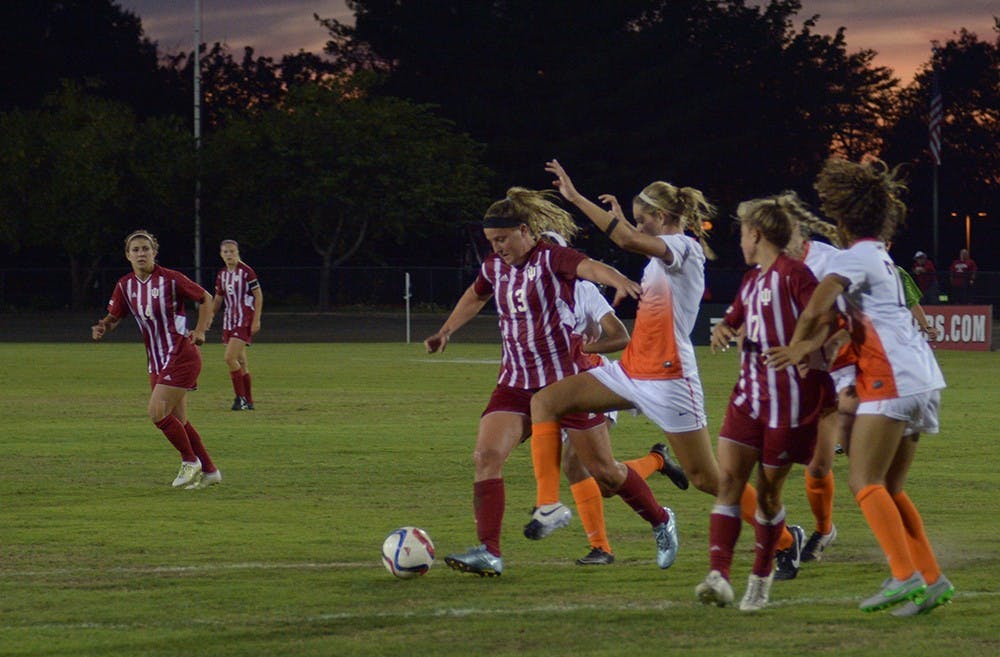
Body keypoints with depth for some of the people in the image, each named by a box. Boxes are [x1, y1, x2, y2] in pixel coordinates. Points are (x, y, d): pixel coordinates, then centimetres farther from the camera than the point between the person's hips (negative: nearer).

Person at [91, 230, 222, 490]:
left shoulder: (170, 279, -12)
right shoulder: (125, 285, 4)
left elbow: (205, 298, 0)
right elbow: (113, 317, 10)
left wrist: (200, 331, -8)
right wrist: (102, 327, -13)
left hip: (181, 356, -7)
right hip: (157, 361, 7)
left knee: (157, 412, -16)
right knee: (177, 421, 9)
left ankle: (190, 461, 3)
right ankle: (209, 471, 21)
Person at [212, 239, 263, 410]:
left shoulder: (246, 271, -9)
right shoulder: (222, 274, 11)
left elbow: (258, 295, -9)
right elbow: (218, 298, 23)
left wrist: (256, 320, -13)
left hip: (244, 320, -7)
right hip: (229, 321, 7)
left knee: (230, 358, -18)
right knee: (240, 363, 9)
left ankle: (241, 398, -11)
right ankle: (248, 401, 15)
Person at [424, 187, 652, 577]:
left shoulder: (551, 259, -14)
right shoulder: (494, 267, 5)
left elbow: (589, 267, -36)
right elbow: (475, 298, 28)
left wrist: (619, 281, -56)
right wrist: (444, 333, 34)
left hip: (567, 380, -6)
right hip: (516, 384, 6)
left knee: (602, 471, 3)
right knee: (486, 456, -15)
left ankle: (661, 522, 28)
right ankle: (489, 554, -16)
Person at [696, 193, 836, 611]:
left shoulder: (794, 275, -10)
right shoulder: (752, 280, 16)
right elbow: (734, 319, 28)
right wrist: (723, 330, 6)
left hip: (788, 399, -7)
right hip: (749, 394, 7)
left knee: (768, 490, 2)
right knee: (728, 478, -9)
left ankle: (761, 578, 20)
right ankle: (719, 576, -18)